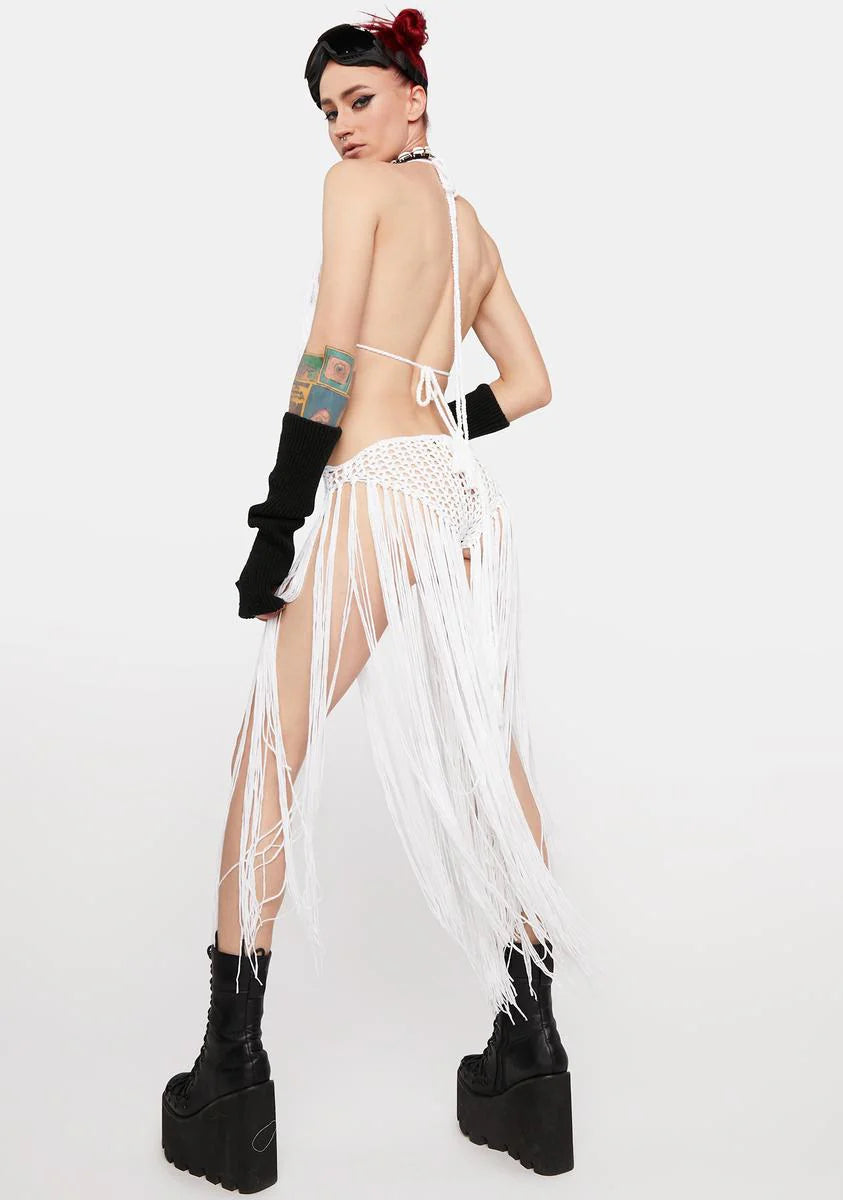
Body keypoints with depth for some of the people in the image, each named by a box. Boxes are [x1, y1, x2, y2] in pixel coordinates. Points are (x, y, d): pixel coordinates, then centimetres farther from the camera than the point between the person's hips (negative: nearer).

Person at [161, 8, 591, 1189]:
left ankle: (232, 1069, 6)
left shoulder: (361, 185, 2)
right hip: (468, 503, 7)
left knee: (270, 757, 1)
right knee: (491, 765, 9)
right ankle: (528, 1055, 17)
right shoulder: (475, 227, 22)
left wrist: (277, 525, -7)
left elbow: (330, 358, -8)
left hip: (379, 495, -7)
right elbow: (529, 383, 23)